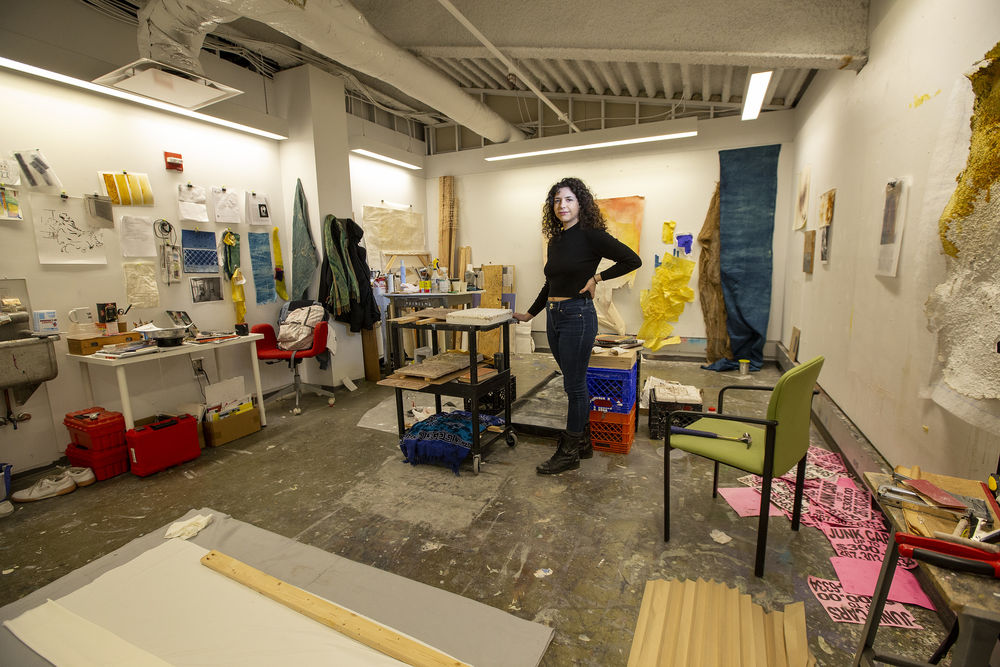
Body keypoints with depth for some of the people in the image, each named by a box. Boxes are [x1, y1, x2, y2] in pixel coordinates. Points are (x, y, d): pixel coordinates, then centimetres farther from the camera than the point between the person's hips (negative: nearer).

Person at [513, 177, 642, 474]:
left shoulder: (590, 236, -8)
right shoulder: (555, 240, 13)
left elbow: (632, 260, -9)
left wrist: (597, 277, -9)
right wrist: (530, 313, 25)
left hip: (578, 315, -8)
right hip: (553, 316, 8)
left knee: (574, 386, 1)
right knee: (575, 384, 15)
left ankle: (568, 453, 14)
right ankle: (582, 443, 29)